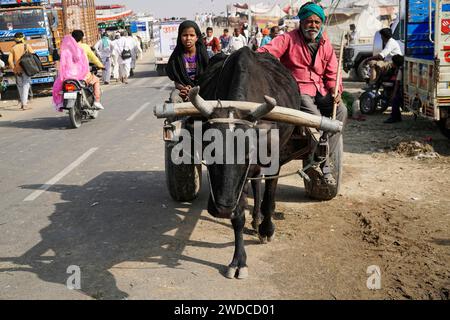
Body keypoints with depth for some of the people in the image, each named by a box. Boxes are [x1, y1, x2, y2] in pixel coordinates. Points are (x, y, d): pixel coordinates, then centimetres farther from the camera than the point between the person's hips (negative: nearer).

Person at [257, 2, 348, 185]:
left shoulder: (326, 44, 13)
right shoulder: (289, 39, -1)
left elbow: (332, 73, 13)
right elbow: (267, 51, -14)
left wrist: (335, 89, -7)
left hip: (320, 89, 5)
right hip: (296, 89, -5)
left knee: (341, 110, -21)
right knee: (315, 118, -30)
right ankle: (324, 166, -16)